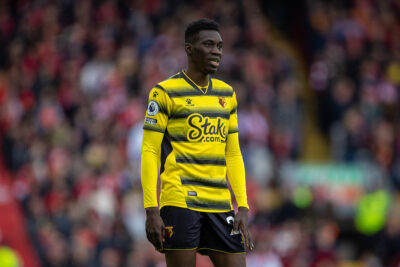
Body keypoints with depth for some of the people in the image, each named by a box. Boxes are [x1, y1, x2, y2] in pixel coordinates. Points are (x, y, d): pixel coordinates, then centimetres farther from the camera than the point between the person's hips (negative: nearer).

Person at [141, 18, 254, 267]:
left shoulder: (226, 94, 16)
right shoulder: (165, 93, -2)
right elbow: (149, 152, -4)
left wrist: (243, 207, 9)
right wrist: (151, 210, -12)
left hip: (219, 206, 6)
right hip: (179, 200, -6)